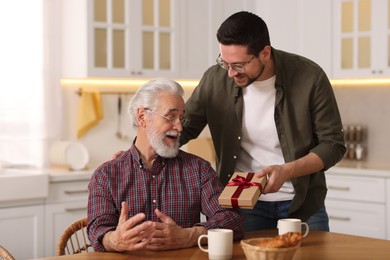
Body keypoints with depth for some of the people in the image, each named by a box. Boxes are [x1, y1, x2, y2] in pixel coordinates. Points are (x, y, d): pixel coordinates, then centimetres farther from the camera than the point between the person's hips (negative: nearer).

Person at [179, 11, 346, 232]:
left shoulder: (309, 78, -16)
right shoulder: (215, 79, -10)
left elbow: (333, 145, -9)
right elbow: (182, 129, 1)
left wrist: (286, 171, -24)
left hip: (303, 203, -1)